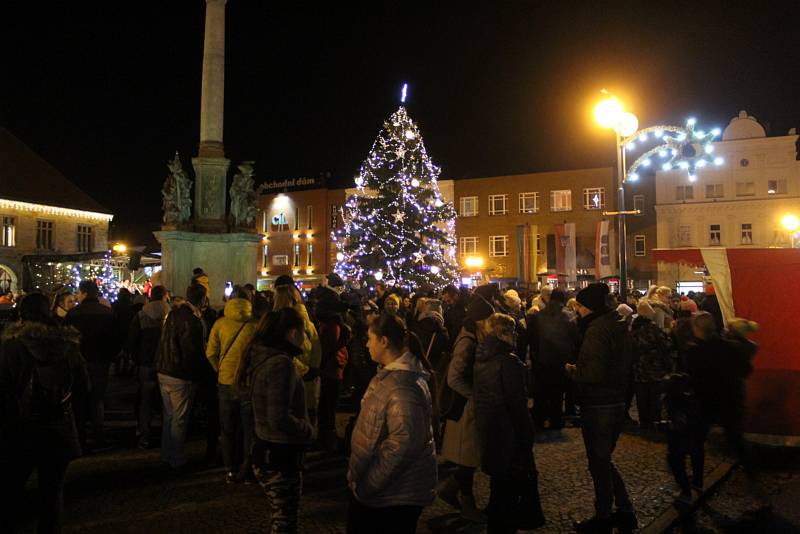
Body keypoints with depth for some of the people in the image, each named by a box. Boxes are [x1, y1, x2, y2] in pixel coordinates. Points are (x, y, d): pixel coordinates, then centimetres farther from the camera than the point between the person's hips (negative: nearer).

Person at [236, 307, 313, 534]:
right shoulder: (282, 363, -25)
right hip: (281, 456, -9)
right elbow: (280, 420, -29)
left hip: (266, 449, 9)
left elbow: (245, 391, 19)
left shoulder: (260, 356, 3)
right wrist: (308, 429, -11)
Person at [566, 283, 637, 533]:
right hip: (617, 402, 9)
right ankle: (625, 512, 26)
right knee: (604, 459, 22)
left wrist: (573, 371, -9)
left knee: (599, 462, 6)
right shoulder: (618, 326, 9)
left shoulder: (596, 330, -20)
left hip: (598, 406, -9)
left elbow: (593, 373, -27)